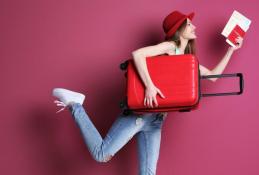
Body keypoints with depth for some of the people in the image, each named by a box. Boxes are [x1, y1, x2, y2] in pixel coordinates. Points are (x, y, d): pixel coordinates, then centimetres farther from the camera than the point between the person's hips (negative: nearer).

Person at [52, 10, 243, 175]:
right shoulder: (169, 46, -5)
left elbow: (213, 75, 27)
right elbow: (137, 54, -20)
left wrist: (232, 49, 26)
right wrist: (149, 85, -27)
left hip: (156, 120, 8)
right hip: (140, 111, -8)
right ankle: (75, 104, 1)